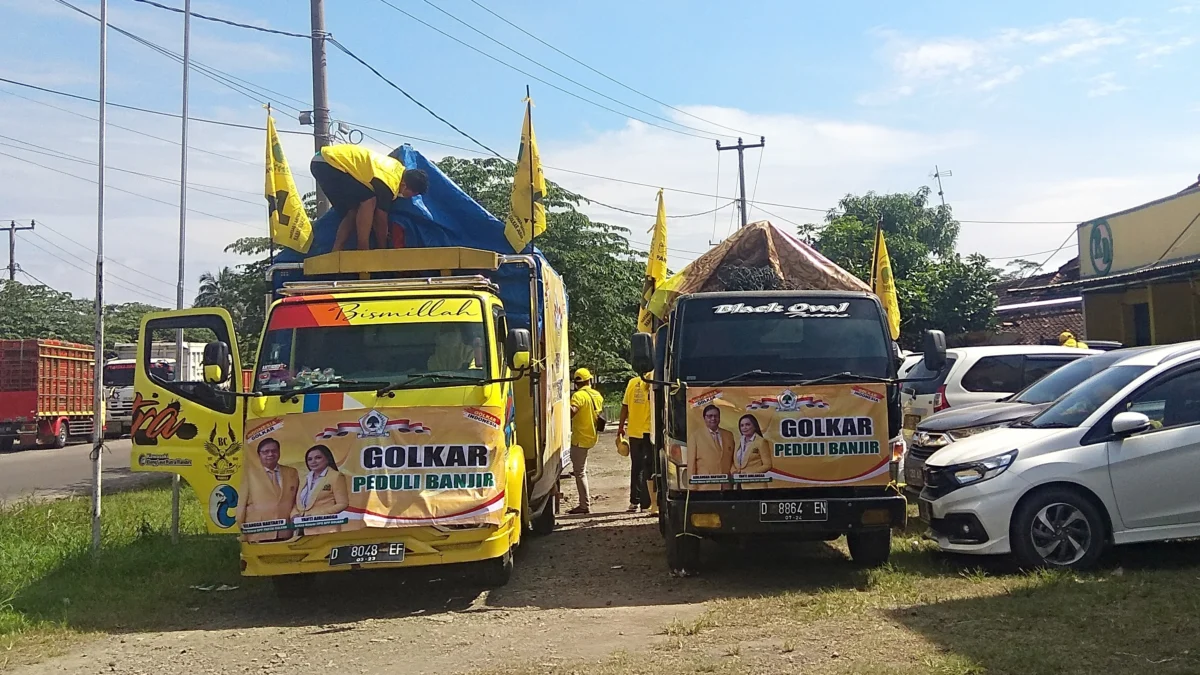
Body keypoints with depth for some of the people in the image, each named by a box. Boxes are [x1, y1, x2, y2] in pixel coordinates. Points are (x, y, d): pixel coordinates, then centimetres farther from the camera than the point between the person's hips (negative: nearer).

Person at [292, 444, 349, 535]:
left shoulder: (336, 476, 0)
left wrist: (319, 515, -15)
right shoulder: (306, 479, 20)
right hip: (304, 530, 6)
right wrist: (295, 514, -2)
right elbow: (298, 503, 20)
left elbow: (342, 504, -7)